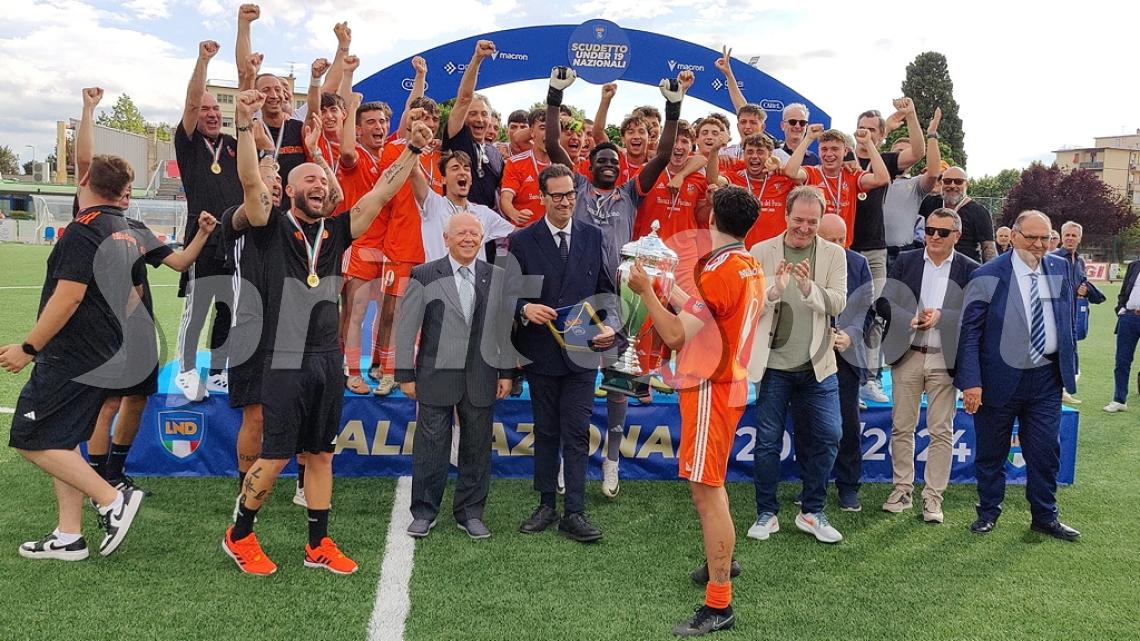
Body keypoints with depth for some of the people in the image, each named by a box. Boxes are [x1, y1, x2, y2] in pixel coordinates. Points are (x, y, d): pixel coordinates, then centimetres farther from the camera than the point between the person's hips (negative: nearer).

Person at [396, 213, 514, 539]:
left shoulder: (496, 277, 6)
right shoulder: (424, 275, 0)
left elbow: (505, 326, 9)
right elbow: (406, 328, 0)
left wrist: (506, 372, 6)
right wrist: (406, 374, -3)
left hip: (481, 378, 2)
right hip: (436, 377, -2)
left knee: (477, 447, 9)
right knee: (431, 445, 4)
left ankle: (470, 512, 23)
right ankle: (424, 512, 19)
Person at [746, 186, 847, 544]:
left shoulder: (834, 254, 4)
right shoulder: (762, 253, -1)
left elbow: (838, 302, -7)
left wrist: (808, 287, -24)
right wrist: (774, 289, -23)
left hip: (817, 364, 2)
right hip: (773, 364, -1)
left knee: (829, 435, 2)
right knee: (767, 441, 5)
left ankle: (812, 512, 19)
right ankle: (766, 514, 20)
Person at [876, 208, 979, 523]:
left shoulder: (969, 269, 1)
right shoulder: (905, 261, 5)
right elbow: (883, 301, 0)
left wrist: (940, 316, -17)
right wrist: (911, 319, -14)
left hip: (944, 358, -1)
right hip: (907, 355, 1)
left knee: (941, 431, 3)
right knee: (902, 427, 8)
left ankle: (933, 497, 12)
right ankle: (902, 490, 19)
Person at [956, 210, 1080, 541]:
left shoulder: (1060, 270, 5)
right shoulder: (988, 276, -10)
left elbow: (1067, 321, 15)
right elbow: (970, 332, -11)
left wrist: (1070, 366, 12)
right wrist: (971, 382, -16)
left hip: (1046, 378, 4)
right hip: (1000, 378, -3)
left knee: (1046, 452, 9)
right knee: (991, 453, 10)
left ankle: (1045, 517, 25)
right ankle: (988, 513, 26)